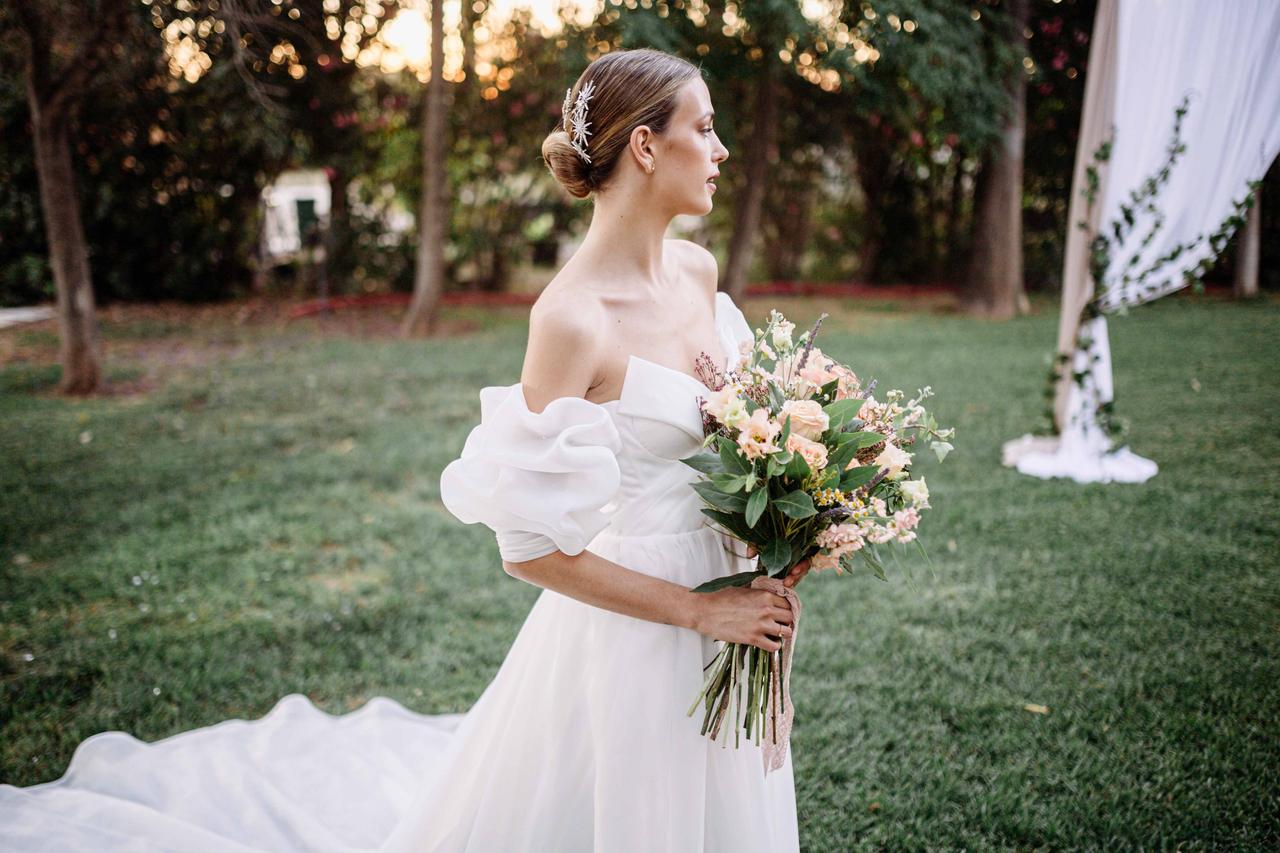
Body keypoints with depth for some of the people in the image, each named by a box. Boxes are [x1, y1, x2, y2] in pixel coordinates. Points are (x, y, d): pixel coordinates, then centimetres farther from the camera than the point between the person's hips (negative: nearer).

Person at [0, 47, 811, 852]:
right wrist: (699, 611, -18)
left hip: (724, 614, 8)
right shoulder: (572, 317, -25)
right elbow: (528, 546, -22)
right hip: (632, 629, -7)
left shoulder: (698, 269, -1)